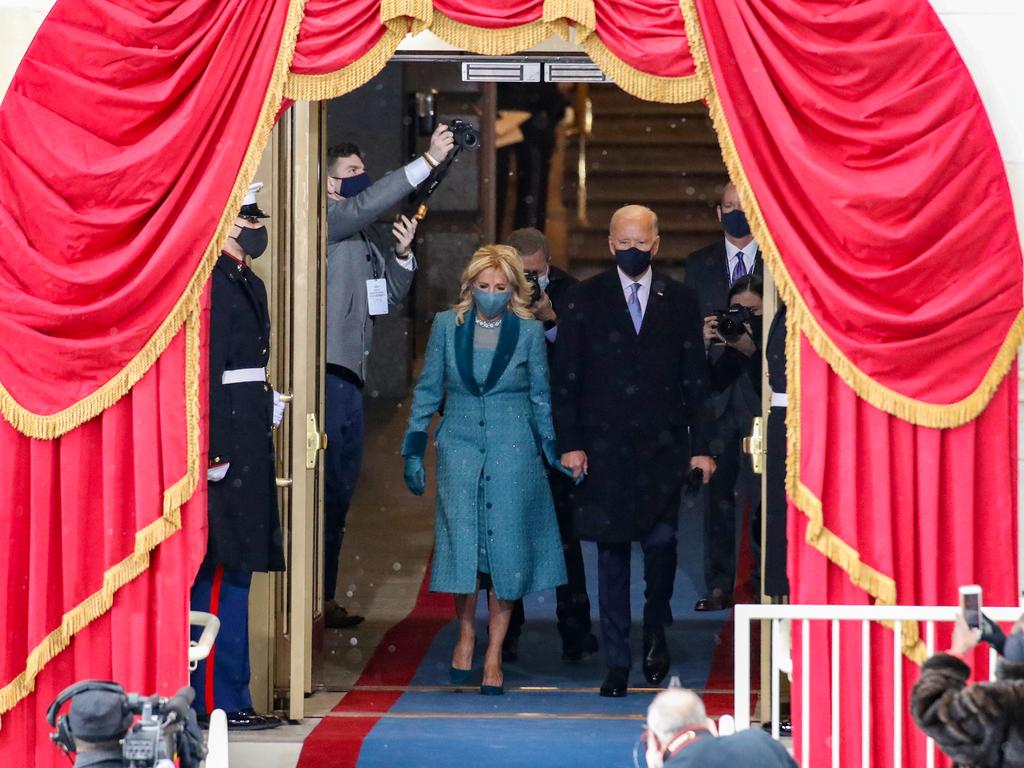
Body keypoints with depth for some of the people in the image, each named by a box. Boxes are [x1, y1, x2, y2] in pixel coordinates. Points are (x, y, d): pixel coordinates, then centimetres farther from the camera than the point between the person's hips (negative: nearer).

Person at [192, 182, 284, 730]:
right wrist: (214, 448, -23)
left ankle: (224, 694, 18)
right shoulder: (211, 282, -14)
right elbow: (205, 368, -20)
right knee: (223, 575, -7)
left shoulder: (247, 284, 18)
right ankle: (218, 701, -4)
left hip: (247, 446, 10)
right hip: (227, 444, -10)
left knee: (232, 573, 12)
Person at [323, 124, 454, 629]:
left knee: (342, 488, 11)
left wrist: (402, 254, 4)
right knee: (327, 488, -10)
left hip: (349, 373, 10)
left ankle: (325, 599, 16)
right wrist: (428, 162, -27)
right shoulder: (325, 219, -6)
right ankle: (316, 600, -9)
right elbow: (365, 204, -24)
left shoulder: (363, 237, 20)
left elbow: (393, 294, 24)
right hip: (328, 372, -10)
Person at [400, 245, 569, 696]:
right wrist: (414, 450, 8)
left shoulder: (529, 332, 2)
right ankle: (465, 634, 17)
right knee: (462, 543, -6)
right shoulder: (447, 326, 4)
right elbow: (428, 390, 10)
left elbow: (540, 398, 10)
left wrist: (552, 451, 8)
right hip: (459, 448, 1)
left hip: (513, 453, -1)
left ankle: (493, 656, 7)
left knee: (505, 550, -2)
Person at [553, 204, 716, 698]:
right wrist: (570, 442, -3)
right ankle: (617, 662, 6)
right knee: (611, 551, 0)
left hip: (662, 445, 0)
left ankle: (656, 630, 20)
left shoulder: (679, 301, 8)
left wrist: (700, 445, 2)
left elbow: (695, 379, 8)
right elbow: (566, 377, 5)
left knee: (660, 540, -8)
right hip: (604, 447, 0)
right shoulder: (585, 299, 6)